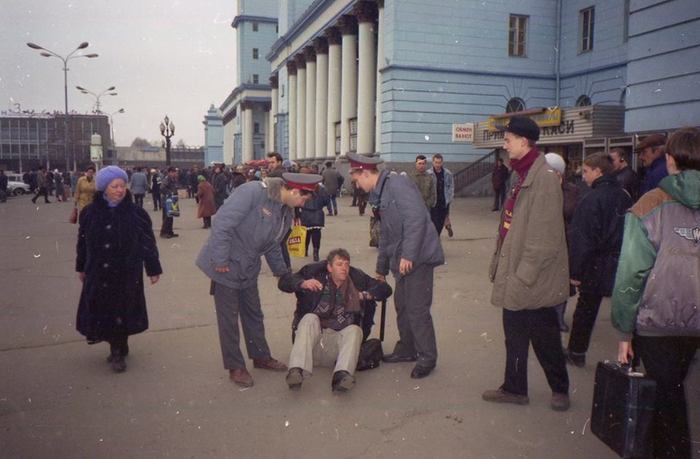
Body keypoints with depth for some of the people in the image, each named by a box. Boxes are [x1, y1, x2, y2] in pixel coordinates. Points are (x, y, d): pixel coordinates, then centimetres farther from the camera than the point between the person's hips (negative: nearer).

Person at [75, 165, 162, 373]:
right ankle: (117, 348, 27)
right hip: (98, 274, 3)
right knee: (102, 310, 8)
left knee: (122, 311, 3)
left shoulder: (135, 213, -7)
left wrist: (153, 269, -1)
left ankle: (118, 351, 20)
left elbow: (148, 242, -3)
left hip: (127, 274, -2)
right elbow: (83, 241, 9)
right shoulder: (90, 212, -1)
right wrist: (81, 268, 16)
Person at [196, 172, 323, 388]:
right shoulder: (253, 192, -26)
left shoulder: (286, 212, 2)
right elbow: (222, 222, -28)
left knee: (253, 314, 19)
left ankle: (260, 356, 36)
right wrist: (220, 260, -24)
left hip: (248, 268, 8)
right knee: (228, 318, 4)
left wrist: (283, 272, 14)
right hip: (226, 265, -8)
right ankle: (235, 367, 18)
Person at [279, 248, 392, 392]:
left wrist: (368, 294, -5)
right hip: (314, 337, -1)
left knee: (354, 330, -29)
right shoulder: (316, 273, 7)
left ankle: (343, 374, -52)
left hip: (340, 338, 1)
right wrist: (302, 283, -18)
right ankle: (297, 370, -45)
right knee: (310, 318, -31)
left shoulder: (357, 279, 13)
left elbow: (385, 289, 16)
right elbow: (283, 282, 3)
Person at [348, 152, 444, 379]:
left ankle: (427, 358, 8)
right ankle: (406, 350, 32)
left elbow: (416, 218, -23)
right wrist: (381, 269, 32)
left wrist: (408, 255, -24)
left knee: (417, 309, -6)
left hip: (418, 257, -10)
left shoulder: (397, 184, -12)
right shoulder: (381, 195, 20)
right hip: (402, 260, 10)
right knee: (402, 305, 17)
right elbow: (385, 235, 28)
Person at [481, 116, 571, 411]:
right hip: (516, 277, 9)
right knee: (515, 334, 16)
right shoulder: (524, 176, 12)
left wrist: (524, 275, -21)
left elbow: (544, 236, -22)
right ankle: (514, 388, 29)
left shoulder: (543, 179, -19)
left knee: (544, 337, 8)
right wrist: (500, 266, 15)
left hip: (533, 281, -9)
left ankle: (560, 389, 28)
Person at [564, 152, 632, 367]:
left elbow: (582, 239, -18)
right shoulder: (625, 197, 4)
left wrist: (575, 271, -14)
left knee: (586, 309, 8)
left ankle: (577, 352, 19)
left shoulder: (591, 199, -16)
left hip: (596, 266, -5)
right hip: (623, 265, 6)